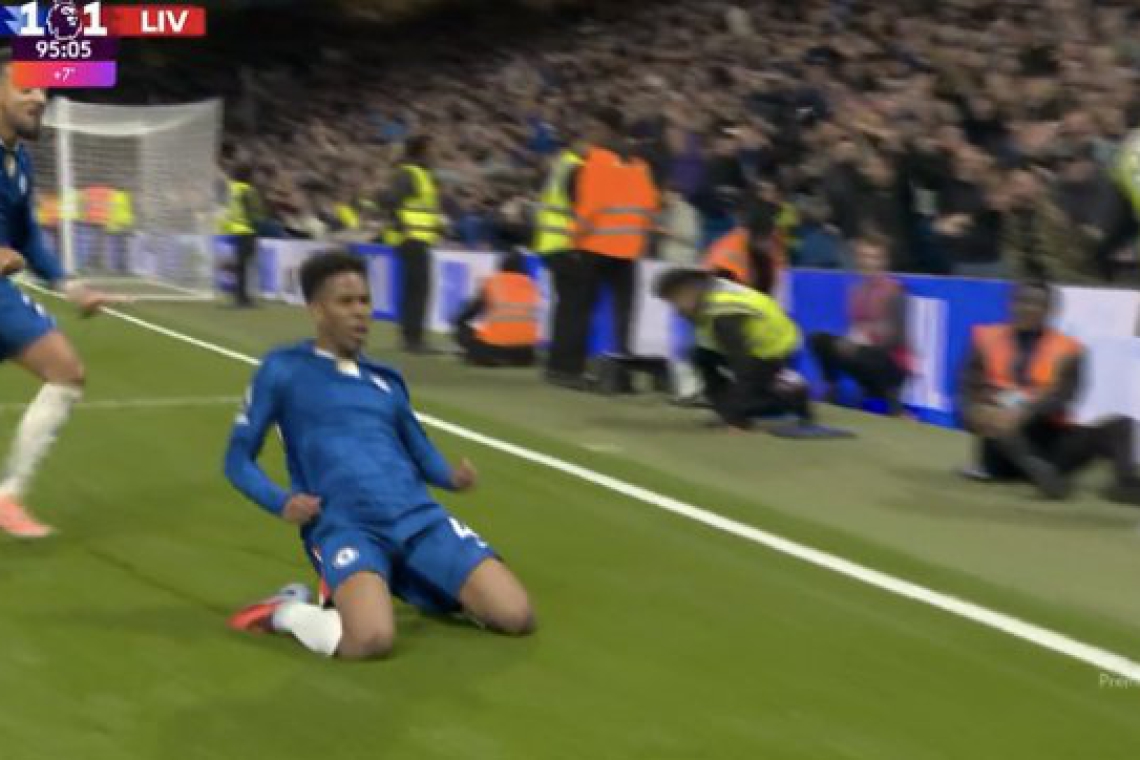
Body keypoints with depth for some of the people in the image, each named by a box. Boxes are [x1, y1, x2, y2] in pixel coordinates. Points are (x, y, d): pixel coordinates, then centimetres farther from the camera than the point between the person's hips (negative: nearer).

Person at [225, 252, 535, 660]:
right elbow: (238, 460, 9)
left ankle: (419, 587, 17)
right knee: (373, 638, -36)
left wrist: (453, 476, 5)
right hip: (343, 526, -5)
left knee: (516, 616, -11)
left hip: (420, 517, 5)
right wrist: (281, 503, -10)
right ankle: (286, 611, -3)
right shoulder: (282, 371, 7)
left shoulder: (386, 379, 21)